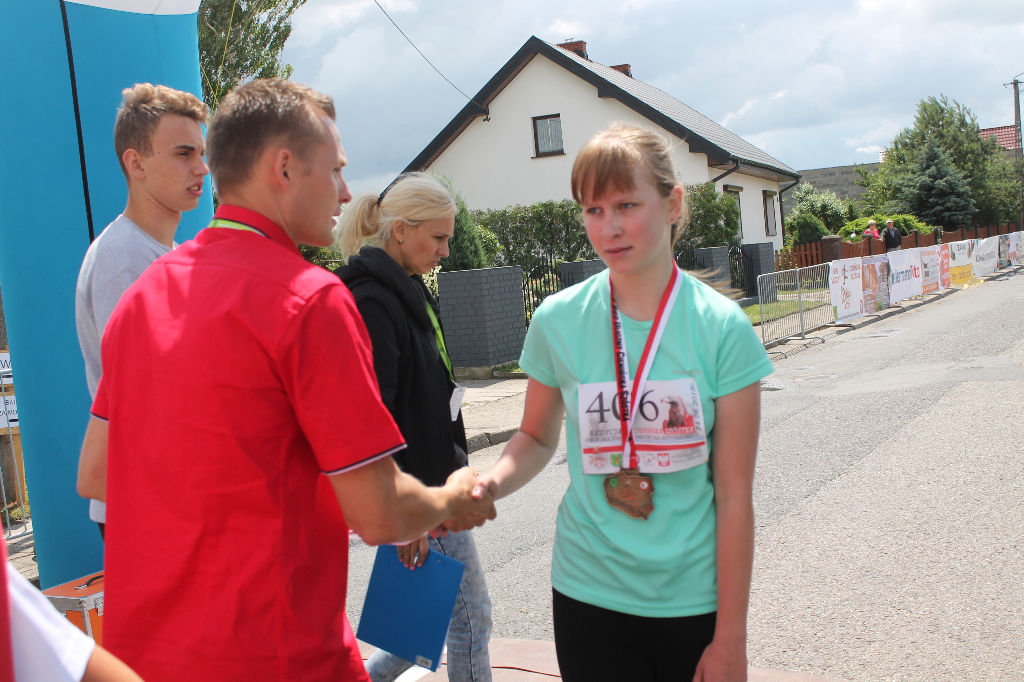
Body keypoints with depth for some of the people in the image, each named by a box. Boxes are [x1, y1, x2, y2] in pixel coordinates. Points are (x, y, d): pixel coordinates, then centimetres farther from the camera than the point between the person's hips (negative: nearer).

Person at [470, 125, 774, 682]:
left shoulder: (721, 328, -10)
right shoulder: (558, 319, -5)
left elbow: (734, 495, -8)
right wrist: (490, 483, -13)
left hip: (696, 600, -1)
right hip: (590, 595, 1)